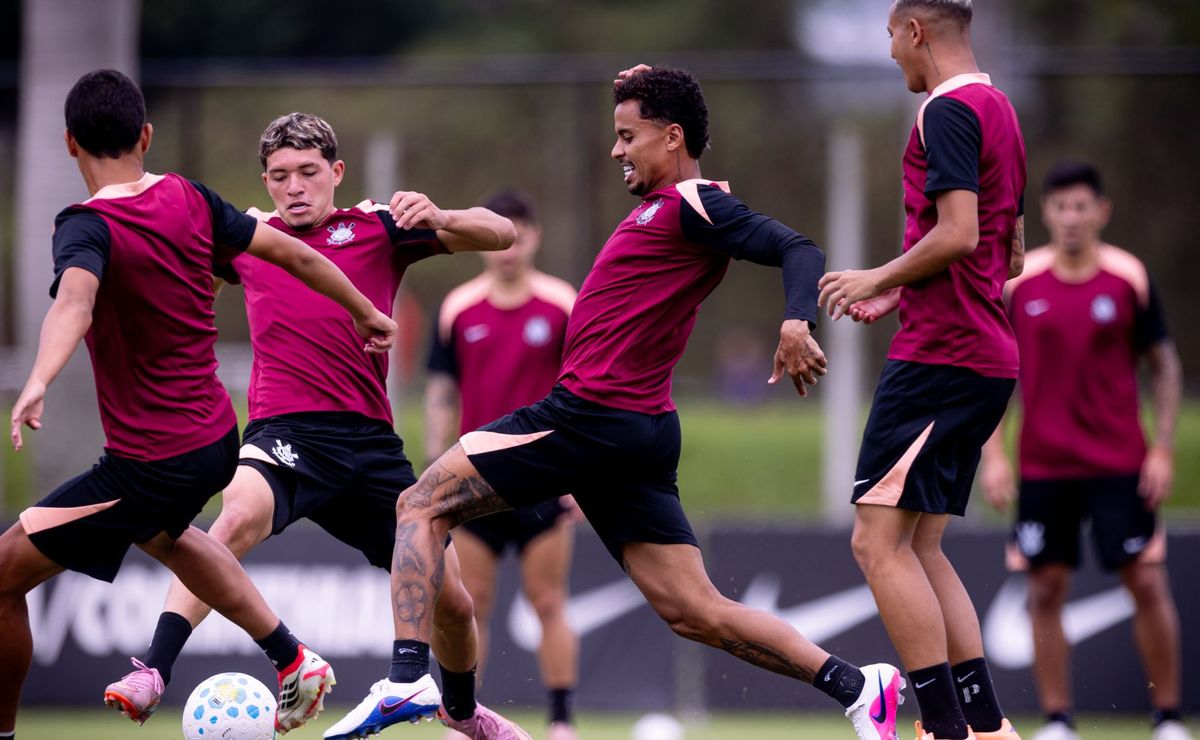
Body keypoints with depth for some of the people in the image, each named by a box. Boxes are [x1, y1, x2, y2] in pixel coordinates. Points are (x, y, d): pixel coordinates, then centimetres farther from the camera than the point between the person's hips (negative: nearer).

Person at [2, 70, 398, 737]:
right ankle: (295, 662, 39)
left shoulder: (88, 227, -18)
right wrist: (366, 313, 25)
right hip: (219, 439, 8)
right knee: (161, 532, 40)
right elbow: (295, 255, 10)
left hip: (150, 467, -8)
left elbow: (75, 303, -39)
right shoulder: (188, 199, 2)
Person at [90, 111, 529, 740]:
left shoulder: (378, 228, 8)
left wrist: (437, 218, -20)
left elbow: (499, 234, 1)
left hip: (370, 440, 1)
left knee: (452, 603, 5)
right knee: (239, 517, -37)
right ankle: (152, 671, -44)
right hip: (283, 433, -1)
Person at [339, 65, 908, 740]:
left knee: (422, 507, -6)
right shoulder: (666, 204, 19)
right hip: (644, 429, 10)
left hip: (593, 413, -10)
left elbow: (799, 250, -20)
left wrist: (797, 320, -38)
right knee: (694, 612, 6)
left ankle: (408, 678, -20)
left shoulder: (692, 204, -8)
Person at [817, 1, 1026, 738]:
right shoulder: (1000, 111, 19)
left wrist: (878, 280, -7)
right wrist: (900, 291, 22)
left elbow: (957, 234, -21)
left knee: (879, 541, -9)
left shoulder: (948, 110, -11)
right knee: (919, 547, 13)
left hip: (939, 358, -10)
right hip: (990, 358, 10)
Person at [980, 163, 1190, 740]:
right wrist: (992, 454, 0)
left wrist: (1162, 450, -4)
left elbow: (1164, 367, 5)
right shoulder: (1017, 283, 1)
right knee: (1045, 592, 1)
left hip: (1120, 465, -1)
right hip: (1043, 468, 1)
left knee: (1148, 584, -5)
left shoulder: (1129, 280, -2)